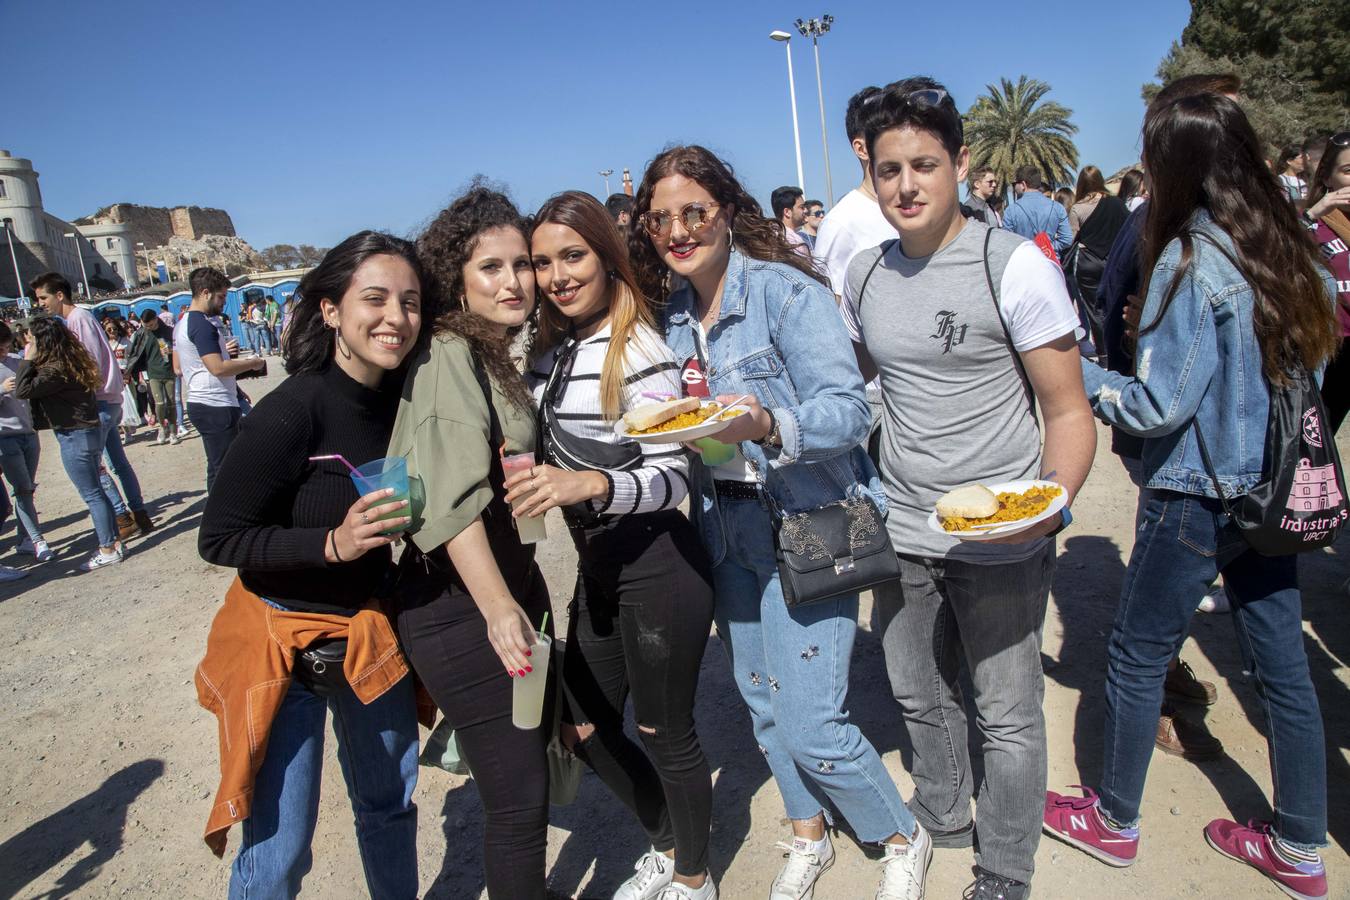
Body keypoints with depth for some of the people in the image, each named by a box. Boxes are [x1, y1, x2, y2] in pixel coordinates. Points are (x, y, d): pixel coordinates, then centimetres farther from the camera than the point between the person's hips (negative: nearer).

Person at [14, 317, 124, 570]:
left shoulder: (55, 370, -20)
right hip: (89, 431, 9)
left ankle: (108, 549, 4)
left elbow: (22, 391, -21)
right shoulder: (72, 361, 7)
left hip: (75, 437, -9)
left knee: (92, 494, -2)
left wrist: (28, 360, -15)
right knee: (94, 491, 16)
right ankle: (112, 541, 21)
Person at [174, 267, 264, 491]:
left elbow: (178, 368, 20)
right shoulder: (202, 325, -16)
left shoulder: (182, 324, 15)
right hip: (216, 407, -10)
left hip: (200, 403, 10)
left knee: (217, 467, 18)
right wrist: (253, 363, -10)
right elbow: (218, 368, -24)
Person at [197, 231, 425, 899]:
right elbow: (219, 539, -18)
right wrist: (333, 544, -29)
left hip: (370, 628, 6)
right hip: (284, 637, -6)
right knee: (279, 846, 1)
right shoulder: (291, 413, -24)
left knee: (389, 805, 21)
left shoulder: (403, 396, -5)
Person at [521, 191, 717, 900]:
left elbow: (672, 476, -20)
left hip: (658, 568, -8)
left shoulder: (637, 349, -16)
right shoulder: (553, 348, 8)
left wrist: (591, 484, -35)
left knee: (664, 733, 9)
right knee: (583, 728, 18)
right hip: (597, 568, 8)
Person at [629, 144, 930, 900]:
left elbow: (848, 409, -21)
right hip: (729, 526, 7)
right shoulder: (674, 313, 6)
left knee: (811, 724, -5)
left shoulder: (786, 291, -14)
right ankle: (809, 839, 42)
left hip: (808, 523, -7)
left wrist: (768, 424, -37)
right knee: (762, 698, 17)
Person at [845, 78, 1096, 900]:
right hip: (903, 533, 5)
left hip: (1000, 545, -4)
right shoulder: (864, 276, 2)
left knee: (1009, 717, 10)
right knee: (921, 698, 21)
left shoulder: (1014, 265, -12)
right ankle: (943, 817, 48)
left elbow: (1069, 411, -10)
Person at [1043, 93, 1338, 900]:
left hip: (1199, 497, -8)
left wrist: (1076, 373, -6)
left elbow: (1157, 404, -19)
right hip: (1275, 492, 8)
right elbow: (1314, 366, 15)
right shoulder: (1298, 251, 6)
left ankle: (1115, 822, 27)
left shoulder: (1192, 258, -17)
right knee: (1283, 666, 16)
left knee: (1137, 658, 9)